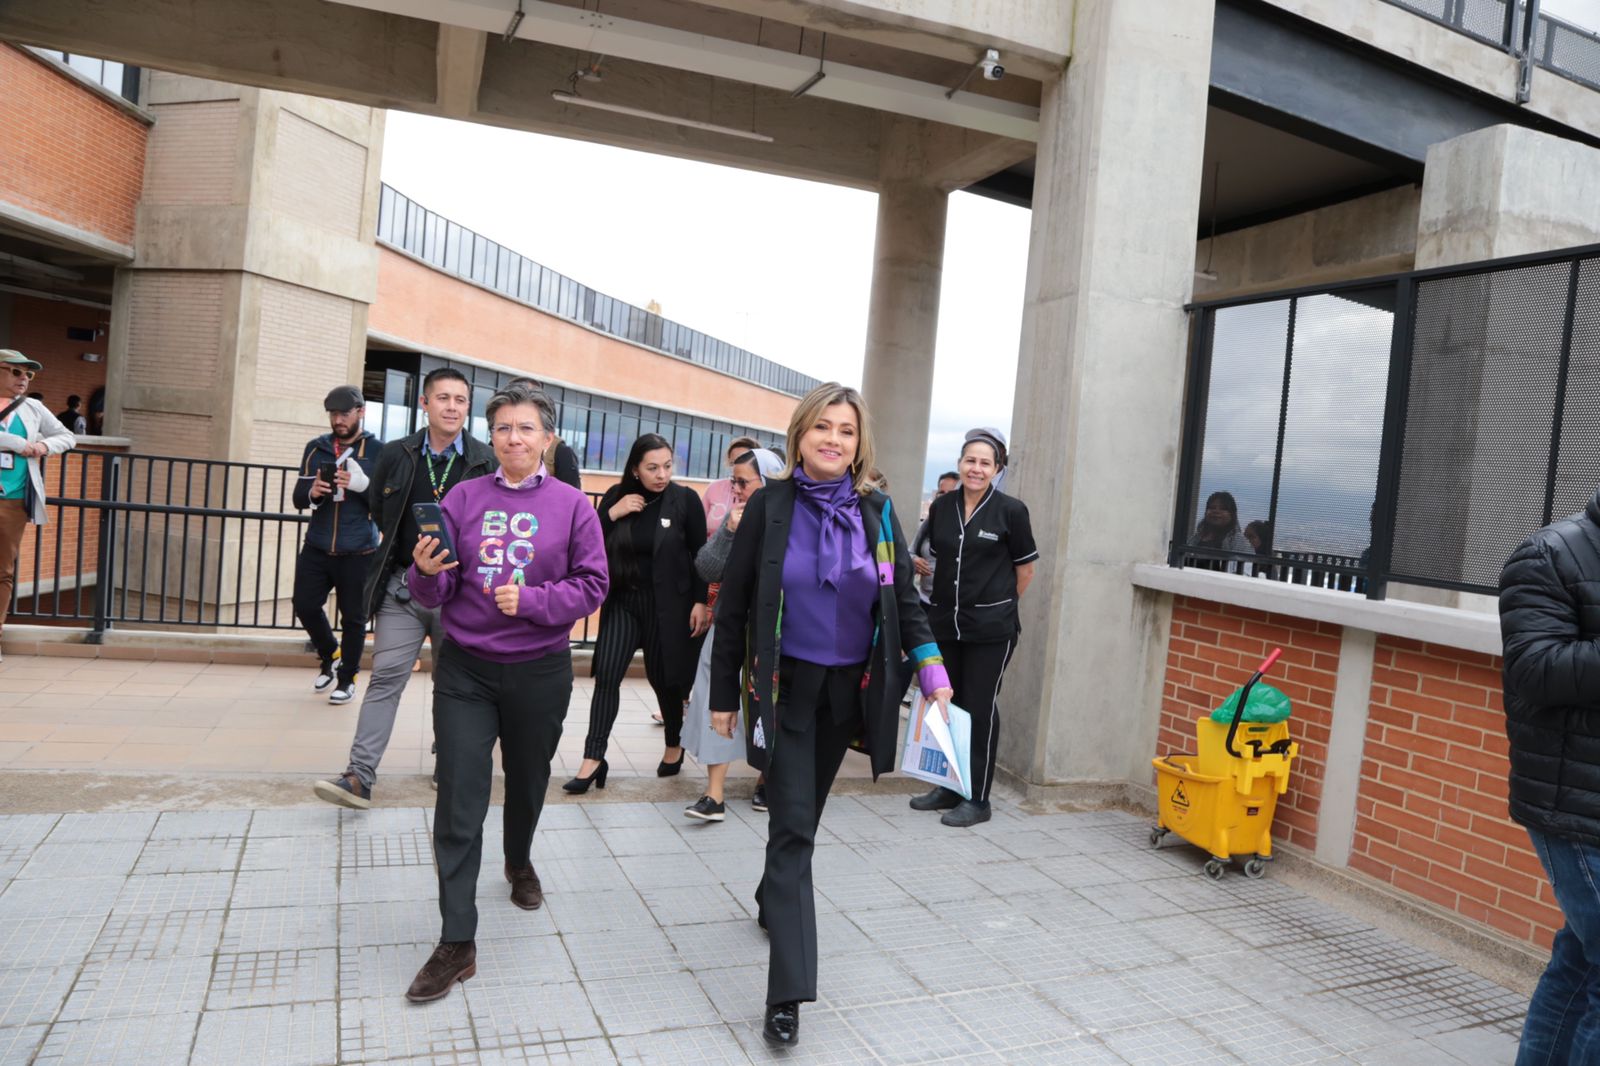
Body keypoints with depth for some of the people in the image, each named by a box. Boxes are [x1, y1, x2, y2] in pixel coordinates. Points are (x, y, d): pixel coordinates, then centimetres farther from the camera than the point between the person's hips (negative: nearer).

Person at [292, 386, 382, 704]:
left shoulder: (377, 451, -2)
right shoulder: (316, 448, 9)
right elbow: (298, 499, 9)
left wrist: (363, 485, -22)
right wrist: (312, 492, -13)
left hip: (358, 554, -3)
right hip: (316, 549, 4)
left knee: (353, 618, 4)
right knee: (305, 606, 3)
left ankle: (347, 679, 21)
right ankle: (330, 657, 31)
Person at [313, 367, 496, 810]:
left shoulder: (486, 462, -2)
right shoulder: (397, 455, 4)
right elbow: (378, 510, 15)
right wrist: (407, 552, 11)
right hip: (402, 587, 1)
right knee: (386, 677, -3)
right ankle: (360, 777, -2)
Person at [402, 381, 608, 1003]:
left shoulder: (572, 506, -3)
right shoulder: (464, 498, 0)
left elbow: (591, 587, -6)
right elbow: (435, 595, 1)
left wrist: (531, 600, -20)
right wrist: (426, 571, -21)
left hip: (540, 672, 0)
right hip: (465, 670, 0)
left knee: (527, 782, 20)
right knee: (459, 805, -4)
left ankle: (520, 862, 52)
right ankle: (456, 945, 5)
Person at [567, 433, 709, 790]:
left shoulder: (684, 499, -8)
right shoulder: (616, 495, 0)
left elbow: (700, 555, -4)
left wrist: (701, 602, -8)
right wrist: (611, 514, -14)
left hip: (667, 605, -2)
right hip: (622, 600, 2)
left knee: (663, 678, 9)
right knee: (606, 676, -6)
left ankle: (674, 745, 33)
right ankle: (593, 759, 0)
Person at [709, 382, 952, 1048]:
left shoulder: (877, 512, 0)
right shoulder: (770, 505, -8)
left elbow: (905, 599, 6)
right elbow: (733, 605, -4)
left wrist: (931, 668, -8)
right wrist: (724, 695, -3)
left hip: (849, 690, 4)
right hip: (784, 687, -3)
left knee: (804, 813, 19)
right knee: (793, 826, -8)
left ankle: (773, 897, 47)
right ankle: (788, 994, -5)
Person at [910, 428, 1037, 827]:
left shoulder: (1010, 510, -8)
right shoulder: (941, 507, 5)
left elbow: (1026, 568, 1)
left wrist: (999, 604, 8)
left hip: (991, 628, -5)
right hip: (944, 622, 5)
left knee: (979, 710, 1)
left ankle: (977, 799, 12)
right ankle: (948, 786, 27)